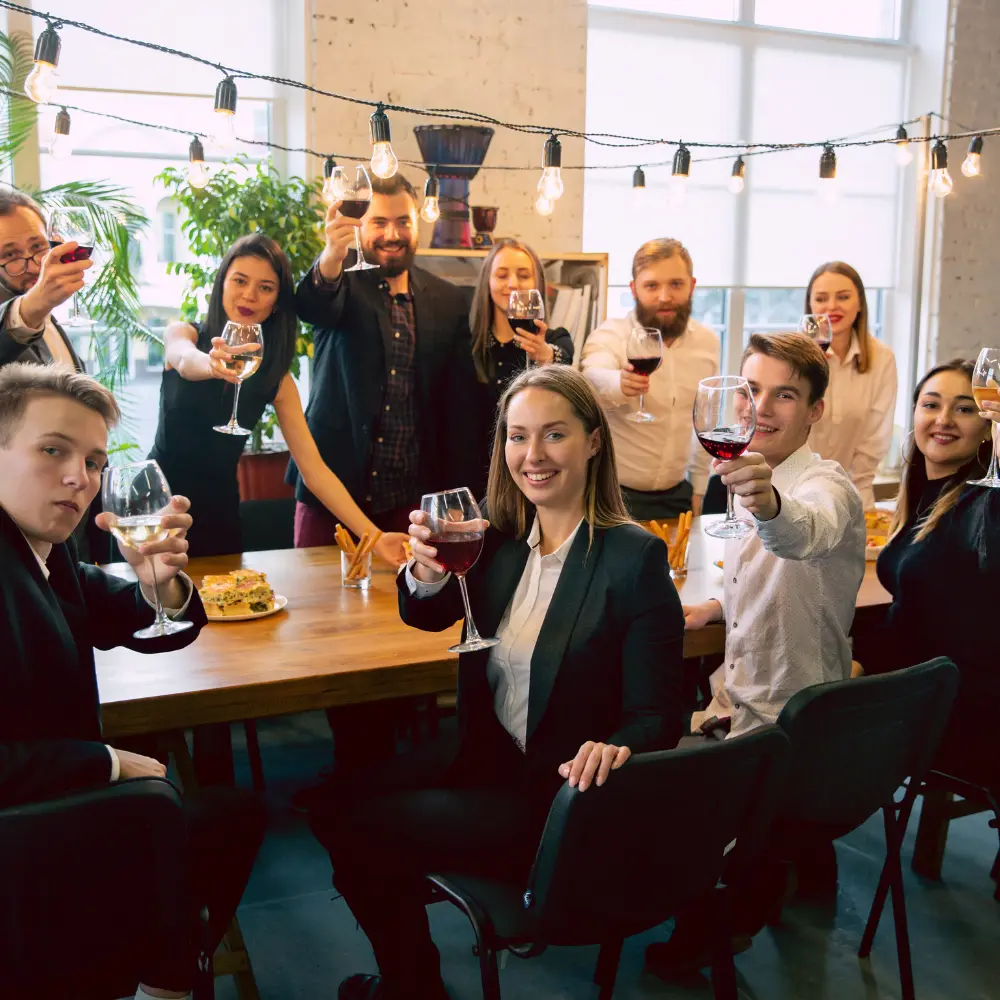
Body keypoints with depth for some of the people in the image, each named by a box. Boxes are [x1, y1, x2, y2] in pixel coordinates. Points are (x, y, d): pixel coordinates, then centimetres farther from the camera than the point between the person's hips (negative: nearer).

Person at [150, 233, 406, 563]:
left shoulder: (277, 379, -3)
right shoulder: (184, 334, -7)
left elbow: (314, 469, -8)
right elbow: (185, 361, -32)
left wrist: (375, 537, -19)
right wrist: (212, 363, -56)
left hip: (219, 518, 2)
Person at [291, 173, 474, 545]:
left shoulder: (448, 302, 7)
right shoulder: (342, 285, 1)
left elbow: (459, 402, 8)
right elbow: (311, 305, -23)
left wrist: (453, 489, 3)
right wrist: (331, 256, -43)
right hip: (331, 489, -1)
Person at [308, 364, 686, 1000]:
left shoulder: (635, 557, -19)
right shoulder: (500, 537, -2)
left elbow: (656, 716, -16)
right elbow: (428, 616, 7)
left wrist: (615, 747, -39)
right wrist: (428, 571, -16)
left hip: (564, 792, -6)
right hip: (491, 756, 6)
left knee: (365, 833, -8)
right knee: (339, 809, -1)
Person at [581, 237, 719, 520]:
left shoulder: (707, 341, 1)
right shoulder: (610, 335, -14)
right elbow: (592, 382, -37)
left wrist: (699, 487, 11)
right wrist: (619, 384, -58)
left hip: (676, 496, 4)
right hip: (613, 496, -4)